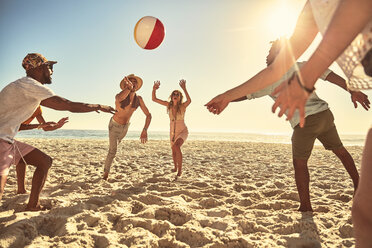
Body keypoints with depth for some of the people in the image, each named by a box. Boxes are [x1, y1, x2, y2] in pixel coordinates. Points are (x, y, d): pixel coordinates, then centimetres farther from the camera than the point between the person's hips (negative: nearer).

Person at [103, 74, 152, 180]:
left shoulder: (139, 99, -18)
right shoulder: (119, 95, -32)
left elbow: (148, 115, -17)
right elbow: (119, 98, -61)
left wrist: (145, 130, -30)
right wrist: (129, 87, -76)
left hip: (125, 126, 5)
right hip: (114, 125, -5)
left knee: (118, 141, 32)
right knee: (113, 150, -11)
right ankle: (106, 173, 7)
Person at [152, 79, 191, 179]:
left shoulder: (183, 106, -19)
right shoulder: (169, 105, -8)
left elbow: (189, 100, -43)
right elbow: (154, 99, -10)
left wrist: (184, 89, -53)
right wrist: (154, 89, -27)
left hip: (183, 131, -5)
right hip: (173, 132, 5)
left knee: (176, 146, -32)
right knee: (174, 151, 20)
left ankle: (180, 170, -20)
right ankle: (175, 167, 48)